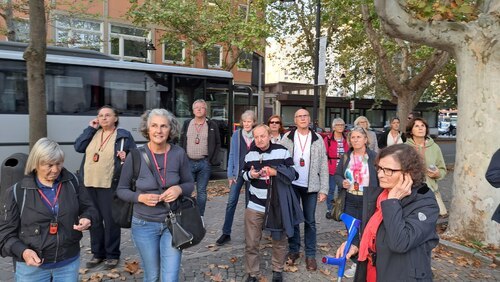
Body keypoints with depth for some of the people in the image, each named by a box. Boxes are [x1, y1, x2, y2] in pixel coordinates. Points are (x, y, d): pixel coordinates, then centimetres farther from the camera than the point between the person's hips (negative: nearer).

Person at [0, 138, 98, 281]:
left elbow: (88, 208, 8)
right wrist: (22, 251, -20)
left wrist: (87, 218, -14)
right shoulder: (16, 192, -7)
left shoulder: (72, 182, -2)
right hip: (32, 266, -2)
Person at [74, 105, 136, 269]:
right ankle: (97, 253, 30)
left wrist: (125, 157, -21)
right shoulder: (93, 133, 12)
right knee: (94, 220, 15)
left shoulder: (124, 136, -2)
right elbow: (78, 147, 1)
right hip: (89, 184, 5)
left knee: (110, 220, 3)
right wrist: (90, 128, -2)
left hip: (110, 185, -5)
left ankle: (112, 255, 19)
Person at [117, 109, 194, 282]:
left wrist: (179, 189, -19)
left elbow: (190, 184, 3)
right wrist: (140, 197, -18)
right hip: (144, 224, 0)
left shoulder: (179, 154, -9)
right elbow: (121, 190, -1)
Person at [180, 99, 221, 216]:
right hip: (188, 162, 2)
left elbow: (218, 143, 5)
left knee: (201, 191, 7)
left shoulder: (212, 125, 2)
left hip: (204, 163, -1)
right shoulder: (187, 124, 8)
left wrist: (213, 160, -4)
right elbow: (181, 142, 10)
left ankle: (200, 217, 18)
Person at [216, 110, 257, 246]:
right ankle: (226, 233, 8)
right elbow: (232, 155, 2)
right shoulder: (236, 135, 1)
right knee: (231, 202, -1)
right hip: (238, 173, 0)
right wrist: (230, 174, -2)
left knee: (250, 203, 10)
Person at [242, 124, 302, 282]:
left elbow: (292, 174, -7)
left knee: (279, 240, 16)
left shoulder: (282, 152, -9)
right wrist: (250, 175, -12)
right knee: (251, 243, 6)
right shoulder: (250, 154, 2)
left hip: (277, 205, -2)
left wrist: (275, 171, -24)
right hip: (255, 204, 2)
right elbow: (244, 174, 12)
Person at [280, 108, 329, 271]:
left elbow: (324, 166, 0)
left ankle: (310, 254, 19)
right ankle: (293, 250, 26)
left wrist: (324, 189, -6)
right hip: (292, 185, 0)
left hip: (311, 186, 0)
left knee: (310, 221, 8)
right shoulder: (287, 138, 0)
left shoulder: (318, 139, 1)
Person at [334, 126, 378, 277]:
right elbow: (337, 174, 12)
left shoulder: (374, 157, -8)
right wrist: (342, 182, -10)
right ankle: (355, 263, 30)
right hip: (350, 201, 4)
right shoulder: (346, 157, 4)